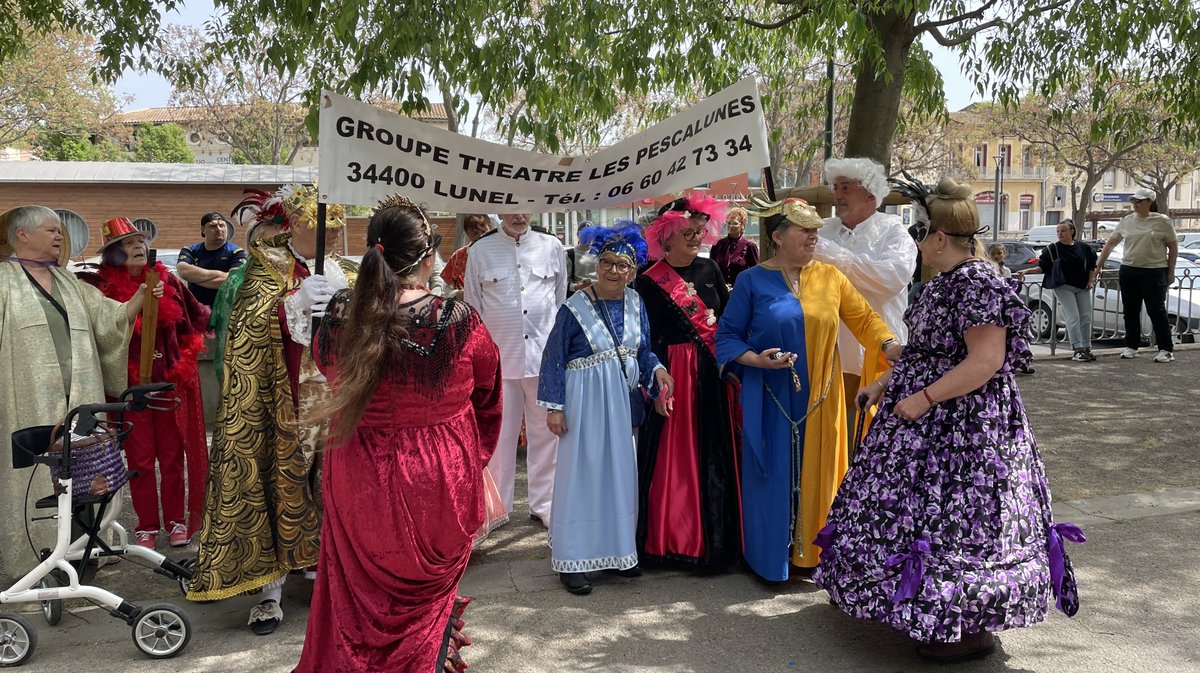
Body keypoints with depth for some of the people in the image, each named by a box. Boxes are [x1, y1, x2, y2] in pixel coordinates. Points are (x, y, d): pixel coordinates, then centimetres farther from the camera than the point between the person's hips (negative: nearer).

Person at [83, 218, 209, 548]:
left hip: (171, 381, 2)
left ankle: (176, 520, 20)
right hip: (131, 384, -2)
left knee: (173, 454, 9)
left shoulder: (167, 280, 4)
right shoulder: (102, 286, -5)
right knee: (140, 457, 6)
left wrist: (186, 359, 8)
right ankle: (146, 526, 17)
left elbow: (197, 317, 13)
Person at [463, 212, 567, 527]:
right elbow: (472, 305, 9)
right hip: (498, 355, -1)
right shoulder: (481, 250, 3)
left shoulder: (551, 247, 7)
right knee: (499, 433, 5)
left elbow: (562, 299, 13)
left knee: (546, 430, 7)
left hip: (544, 352, 1)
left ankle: (544, 504, 22)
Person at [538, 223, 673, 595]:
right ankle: (572, 561, 10)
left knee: (621, 473, 13)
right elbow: (554, 359, -8)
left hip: (623, 400, 6)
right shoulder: (575, 307, -10)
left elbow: (642, 350, 13)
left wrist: (656, 369, -8)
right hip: (586, 400, -5)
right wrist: (554, 407, -10)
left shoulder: (635, 303, 5)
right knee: (582, 474, 0)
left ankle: (617, 549, 28)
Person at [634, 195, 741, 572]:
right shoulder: (650, 281, -5)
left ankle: (713, 541, 19)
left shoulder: (710, 270, 9)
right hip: (674, 374, -5)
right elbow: (649, 340, -7)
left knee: (713, 456, 8)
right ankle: (670, 540, 15)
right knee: (674, 458, 1)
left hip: (713, 374, 5)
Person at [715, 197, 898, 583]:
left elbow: (863, 318, 3)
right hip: (771, 399, -3)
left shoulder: (830, 277, 5)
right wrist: (756, 359, -19)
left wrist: (891, 347, -14)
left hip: (819, 398, 3)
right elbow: (727, 335, -2)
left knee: (816, 474, 9)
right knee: (774, 477, 4)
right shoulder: (752, 281, -3)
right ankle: (770, 558, 20)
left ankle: (811, 553, 24)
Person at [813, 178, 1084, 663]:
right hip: (926, 423, 10)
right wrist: (883, 385, 15)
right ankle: (933, 610, 34)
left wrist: (924, 398, -25)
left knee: (953, 517, -3)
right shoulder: (944, 282, 11)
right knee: (919, 510, 17)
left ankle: (972, 629, 12)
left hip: (961, 427, -10)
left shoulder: (978, 285, -20)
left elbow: (985, 362, -26)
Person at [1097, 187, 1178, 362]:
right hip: (1128, 271, 4)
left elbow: (1173, 247, 0)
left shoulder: (1162, 221, -3)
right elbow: (1110, 243, 14)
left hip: (1154, 272, -4)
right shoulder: (1126, 221, 8)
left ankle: (1166, 349, 3)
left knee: (1156, 311, -4)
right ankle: (1131, 347, 17)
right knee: (1130, 311, 8)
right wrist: (1098, 265, 11)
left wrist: (1170, 272, -4)